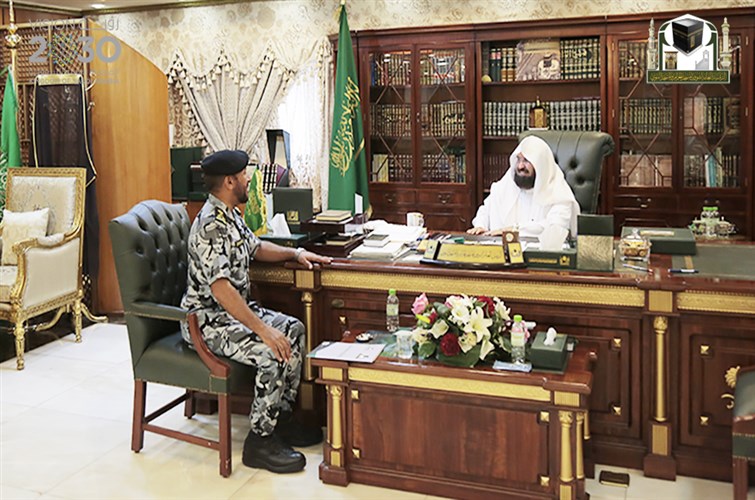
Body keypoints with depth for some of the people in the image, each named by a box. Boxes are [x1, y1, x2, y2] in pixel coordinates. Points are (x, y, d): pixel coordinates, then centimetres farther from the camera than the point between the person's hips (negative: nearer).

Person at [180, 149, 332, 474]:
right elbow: (220, 287, -32)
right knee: (273, 352, -25)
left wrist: (295, 253, 11)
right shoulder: (210, 226, -24)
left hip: (235, 309, 10)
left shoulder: (231, 216, 8)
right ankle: (260, 441, -12)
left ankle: (282, 418, 12)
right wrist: (263, 329, -33)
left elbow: (255, 247, 26)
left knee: (293, 330, 5)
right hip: (207, 319, -10)